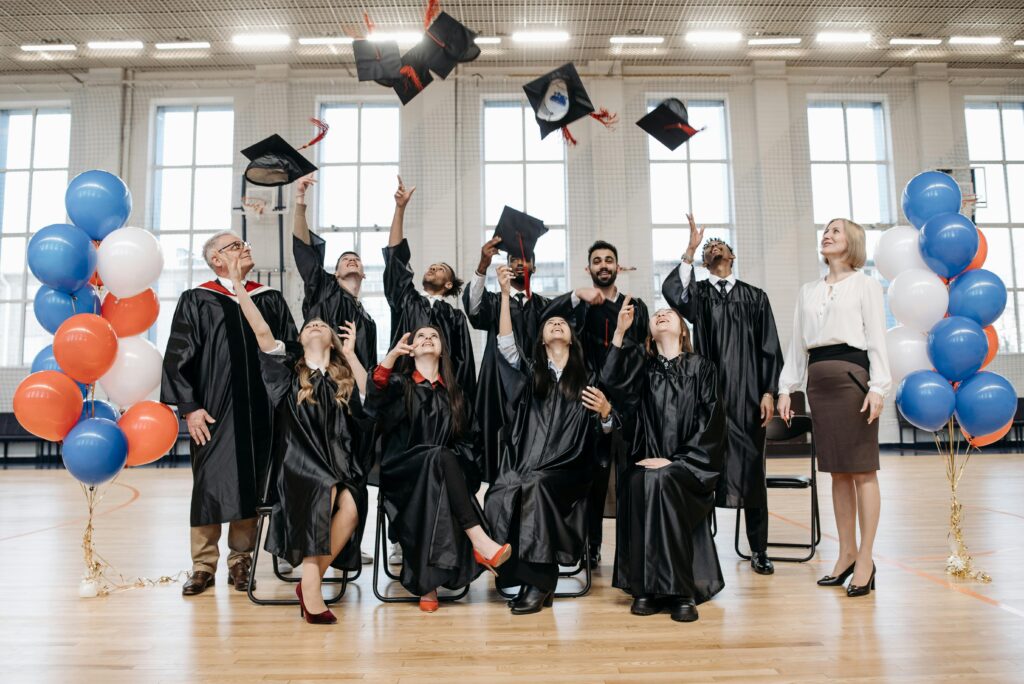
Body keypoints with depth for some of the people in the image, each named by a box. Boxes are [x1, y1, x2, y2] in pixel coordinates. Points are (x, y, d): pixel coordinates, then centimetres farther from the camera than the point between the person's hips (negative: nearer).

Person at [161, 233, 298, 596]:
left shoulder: (270, 300, 10)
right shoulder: (196, 301, 3)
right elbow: (177, 358, -1)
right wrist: (189, 407, -8)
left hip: (259, 412, 2)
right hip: (214, 412, -2)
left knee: (250, 484, 6)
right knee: (209, 484, 2)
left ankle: (240, 559, 19)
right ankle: (203, 564, 15)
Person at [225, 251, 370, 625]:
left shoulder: (343, 376, 16)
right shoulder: (288, 368, 11)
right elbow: (262, 330, -1)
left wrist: (351, 354, 7)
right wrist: (237, 283, -5)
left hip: (340, 463, 2)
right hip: (300, 461, -2)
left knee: (351, 504, -28)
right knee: (324, 491, -33)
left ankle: (310, 581, -11)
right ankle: (311, 588, -24)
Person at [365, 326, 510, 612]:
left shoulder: (454, 393, 20)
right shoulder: (399, 383, 10)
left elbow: (465, 440, 17)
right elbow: (374, 399, -16)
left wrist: (456, 468, -6)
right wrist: (391, 355, -32)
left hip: (442, 474, 3)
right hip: (404, 472, -3)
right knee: (440, 456, -36)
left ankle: (427, 583, -35)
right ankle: (479, 540, -41)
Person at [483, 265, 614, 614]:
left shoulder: (586, 378, 14)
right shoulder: (529, 371, 16)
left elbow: (603, 432, 12)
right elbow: (506, 346, -3)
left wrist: (605, 411, -12)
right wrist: (505, 295, -7)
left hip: (567, 468, -1)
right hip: (525, 464, 1)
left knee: (534, 486, -33)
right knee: (501, 496, -31)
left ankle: (539, 580, -21)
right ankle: (529, 575, -16)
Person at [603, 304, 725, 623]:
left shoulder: (701, 368, 7)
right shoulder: (642, 366, 12)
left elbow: (711, 424, -1)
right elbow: (612, 386, -10)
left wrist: (674, 461, -12)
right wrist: (619, 333, -17)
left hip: (689, 464, -1)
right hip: (648, 462, 2)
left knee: (662, 481, -33)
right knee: (637, 483, -31)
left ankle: (680, 590, -26)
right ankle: (645, 588, -21)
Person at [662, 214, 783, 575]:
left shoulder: (755, 297, 12)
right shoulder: (697, 293, 9)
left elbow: (769, 349, 9)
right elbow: (671, 292, -15)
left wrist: (768, 392, 0)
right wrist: (691, 247, -16)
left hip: (747, 395, 1)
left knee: (751, 468, 6)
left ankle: (759, 550, 17)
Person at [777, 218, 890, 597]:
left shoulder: (865, 284, 4)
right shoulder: (808, 291, 17)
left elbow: (877, 337, -4)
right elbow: (797, 342, 15)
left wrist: (878, 386, -13)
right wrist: (786, 388, 9)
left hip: (853, 375, -5)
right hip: (818, 379, 5)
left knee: (862, 469, -3)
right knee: (838, 471, 8)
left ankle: (865, 559, 3)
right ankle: (847, 553, 16)